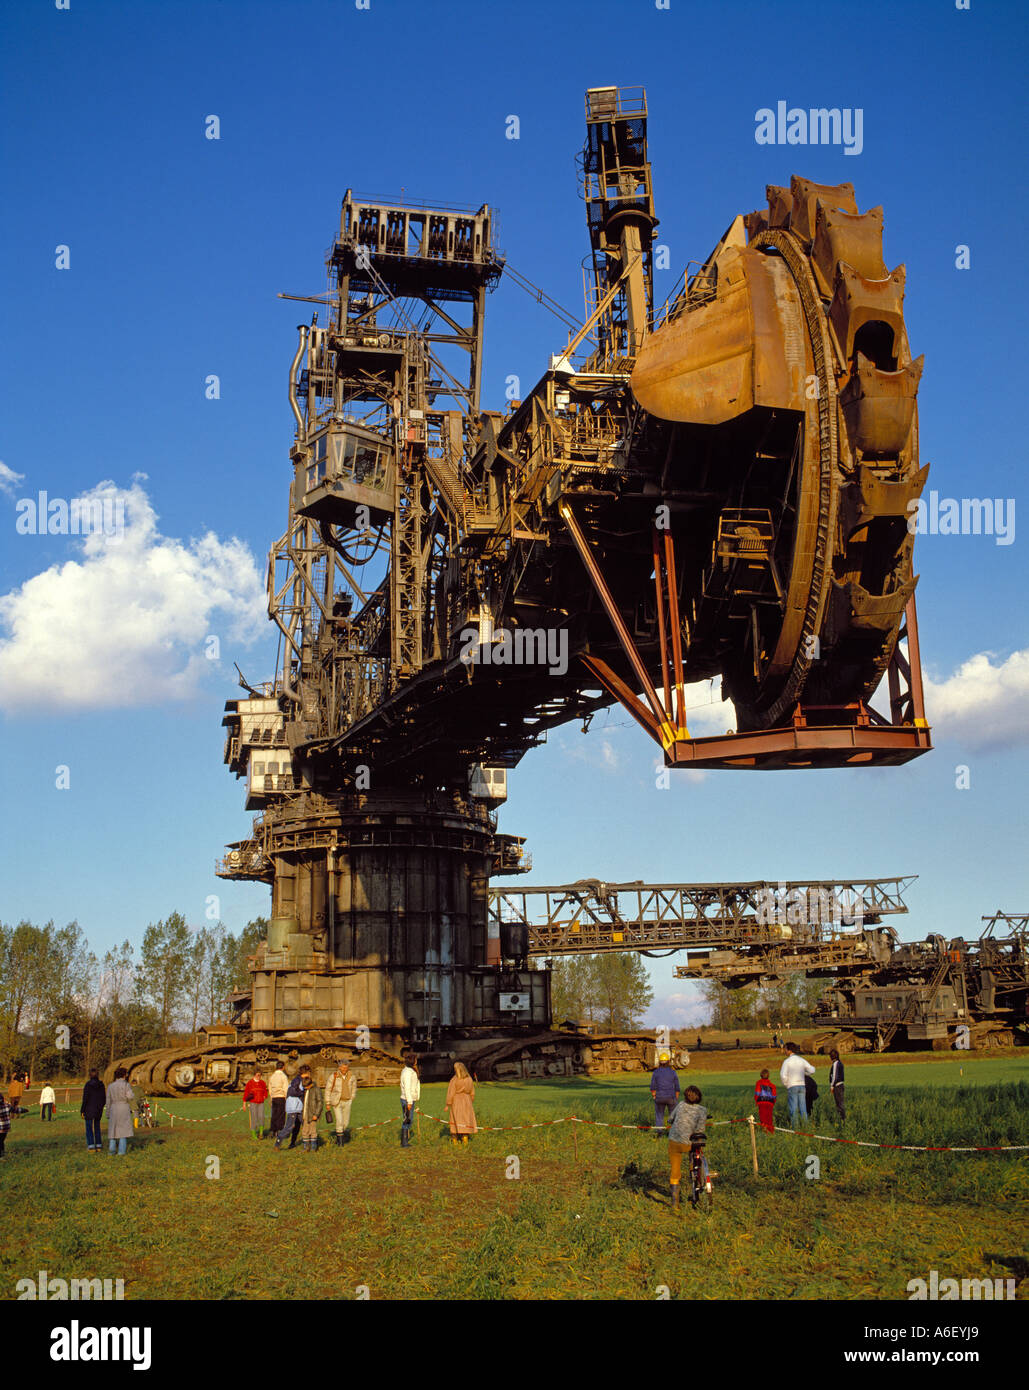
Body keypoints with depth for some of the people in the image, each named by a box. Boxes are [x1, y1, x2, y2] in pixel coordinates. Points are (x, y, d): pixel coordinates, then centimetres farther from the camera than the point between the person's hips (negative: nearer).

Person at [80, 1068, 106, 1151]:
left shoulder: (88, 1085, -13)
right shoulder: (101, 1085, 1)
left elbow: (85, 1099, -13)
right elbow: (104, 1099, 5)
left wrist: (82, 1111, -6)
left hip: (89, 1110, -5)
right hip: (98, 1110, 5)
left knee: (89, 1129, 3)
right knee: (97, 1128, 15)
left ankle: (91, 1147, -2)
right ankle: (98, 1146, 15)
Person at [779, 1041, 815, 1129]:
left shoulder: (787, 1061, -7)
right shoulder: (801, 1060, 6)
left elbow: (783, 1076, -13)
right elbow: (812, 1070, 7)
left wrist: (786, 1084, 3)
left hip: (792, 1086, -4)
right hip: (802, 1085, 4)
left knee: (793, 1107, 0)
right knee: (803, 1107, 6)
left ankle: (794, 1127, -1)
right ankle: (805, 1124, 4)